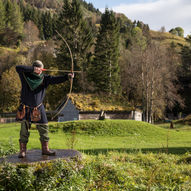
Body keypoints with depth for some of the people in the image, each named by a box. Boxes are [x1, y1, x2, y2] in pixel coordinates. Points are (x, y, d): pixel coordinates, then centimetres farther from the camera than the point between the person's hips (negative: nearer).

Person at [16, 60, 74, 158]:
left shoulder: (44, 78, -2)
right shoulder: (25, 76, -6)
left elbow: (55, 79, -15)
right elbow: (18, 68, -20)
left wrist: (67, 76, -31)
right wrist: (32, 69, -25)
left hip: (38, 108, 2)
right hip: (25, 108, -2)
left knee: (44, 128, 3)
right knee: (24, 130, 2)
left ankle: (45, 149, 15)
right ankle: (22, 150, 13)